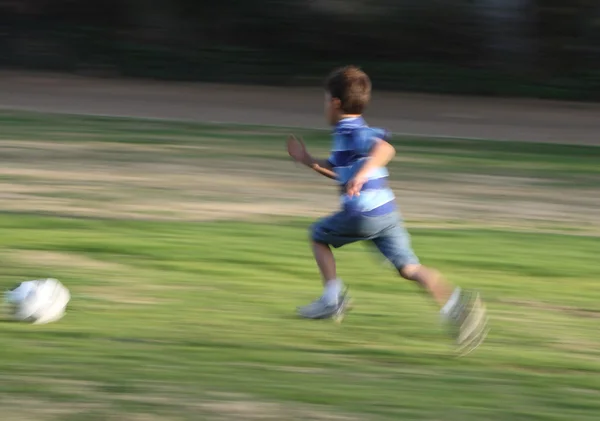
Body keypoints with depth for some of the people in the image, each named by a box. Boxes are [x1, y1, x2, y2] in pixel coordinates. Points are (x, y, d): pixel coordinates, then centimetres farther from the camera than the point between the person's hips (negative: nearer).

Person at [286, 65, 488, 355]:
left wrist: (363, 173, -38)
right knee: (409, 268, -1)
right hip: (388, 210, 9)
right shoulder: (353, 132, 21)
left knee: (319, 234, 16)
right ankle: (454, 303, -21)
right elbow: (339, 172, 36)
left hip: (363, 213, -9)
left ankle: (333, 298, 11)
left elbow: (385, 148, -28)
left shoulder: (350, 132, -9)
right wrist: (307, 160, 36)